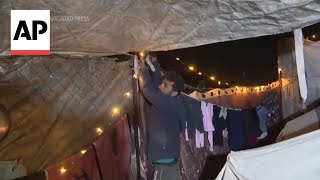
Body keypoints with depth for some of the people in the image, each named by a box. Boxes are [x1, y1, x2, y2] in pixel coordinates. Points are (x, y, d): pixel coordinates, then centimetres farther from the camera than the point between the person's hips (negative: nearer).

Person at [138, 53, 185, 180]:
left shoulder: (171, 104, -23)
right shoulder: (171, 102, 2)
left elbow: (149, 90, -30)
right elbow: (156, 82, 10)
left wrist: (143, 68, -18)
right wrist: (154, 62, 5)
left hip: (164, 158, -9)